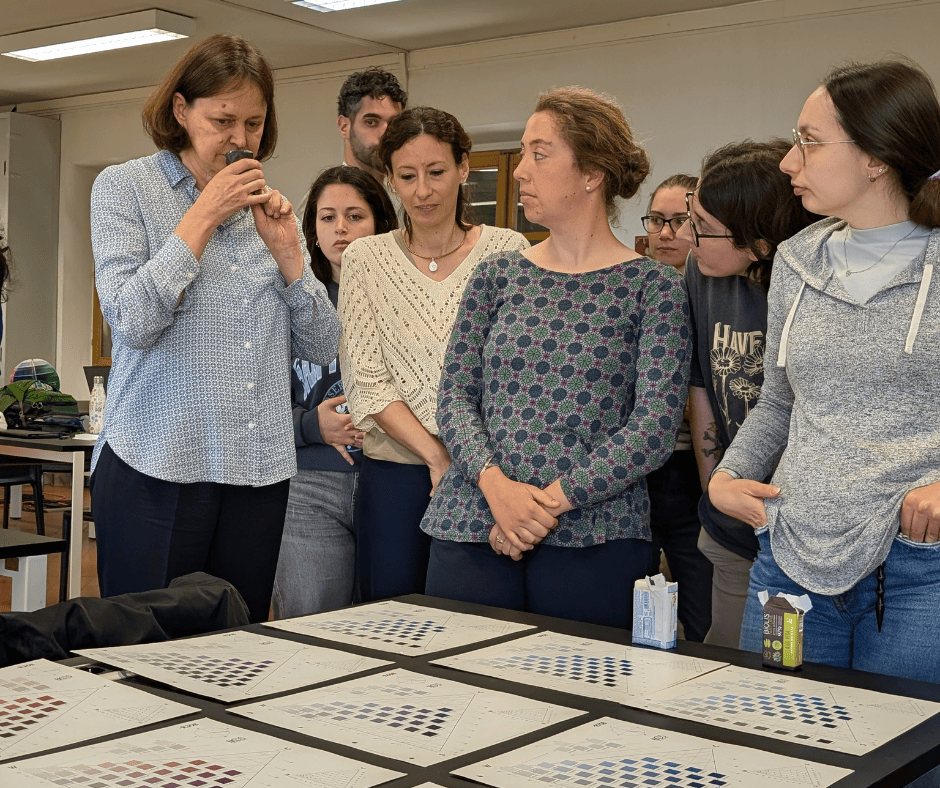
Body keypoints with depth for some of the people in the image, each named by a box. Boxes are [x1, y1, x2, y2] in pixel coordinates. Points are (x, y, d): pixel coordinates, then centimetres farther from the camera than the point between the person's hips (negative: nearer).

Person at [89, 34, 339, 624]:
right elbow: (133, 321, -13)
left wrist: (285, 245, -2)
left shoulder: (269, 207, 14)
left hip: (260, 469, 4)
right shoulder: (125, 187, 1)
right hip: (157, 465, -4)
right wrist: (205, 215, -10)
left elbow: (321, 346, 10)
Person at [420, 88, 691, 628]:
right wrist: (495, 483, -13)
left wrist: (551, 501, -15)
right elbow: (455, 393, 5)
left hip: (594, 538, -3)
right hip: (471, 528, 3)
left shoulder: (651, 285, -1)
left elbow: (655, 426, -9)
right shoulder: (498, 275, 10)